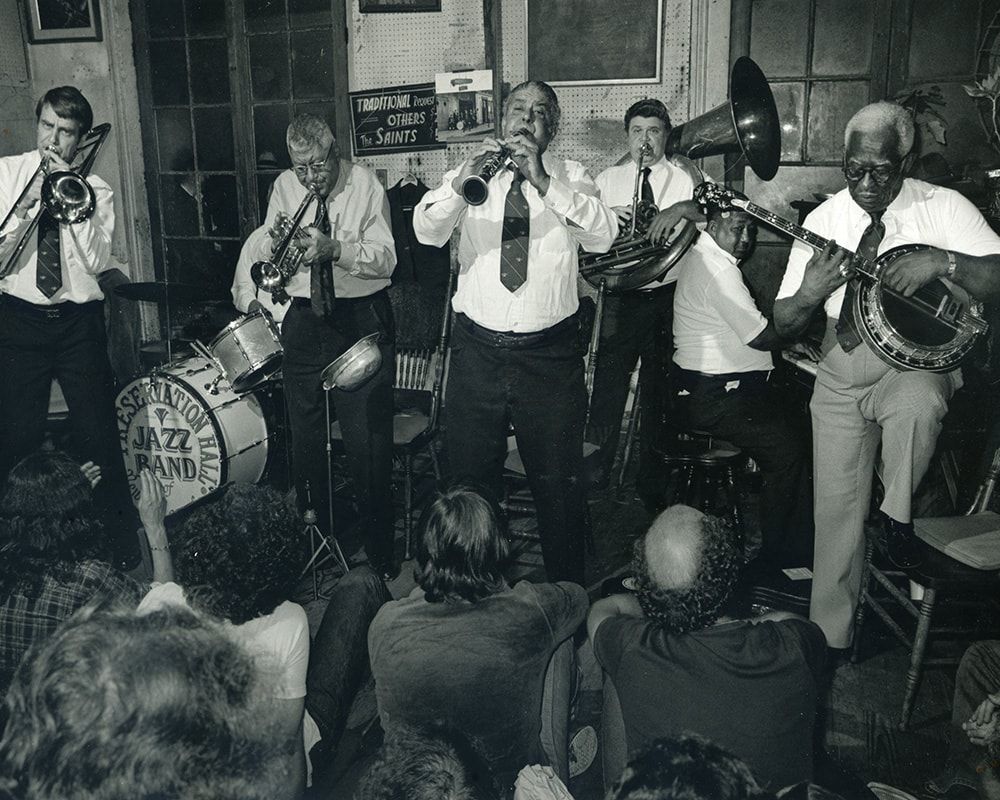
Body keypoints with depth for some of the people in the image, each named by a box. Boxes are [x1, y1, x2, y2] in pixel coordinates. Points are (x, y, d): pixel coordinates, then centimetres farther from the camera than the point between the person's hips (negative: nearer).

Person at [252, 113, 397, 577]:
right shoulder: (284, 187, 7)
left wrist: (334, 248, -26)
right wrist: (275, 244, -17)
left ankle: (380, 551, 6)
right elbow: (264, 261, 6)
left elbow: (385, 259, -11)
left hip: (362, 318, -4)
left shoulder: (364, 184, -3)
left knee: (368, 438, -5)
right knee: (304, 433, 10)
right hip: (305, 320, 4)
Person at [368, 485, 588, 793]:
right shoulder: (529, 612, -26)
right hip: (513, 777, -1)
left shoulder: (386, 625, -23)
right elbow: (579, 596, 0)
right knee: (561, 639, 14)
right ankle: (556, 770, 31)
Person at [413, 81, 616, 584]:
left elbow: (602, 236, -14)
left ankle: (567, 592, 27)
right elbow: (426, 231, -9)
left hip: (550, 354, -1)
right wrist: (462, 182, -25)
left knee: (559, 482, 8)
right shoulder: (471, 176, 7)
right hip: (477, 349, 1)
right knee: (470, 476, 13)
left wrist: (545, 183, -24)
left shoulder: (570, 178, 4)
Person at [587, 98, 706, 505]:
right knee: (608, 387, -3)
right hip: (621, 299, 0)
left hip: (670, 298, 0)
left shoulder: (685, 174, 6)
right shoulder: (608, 180, 11)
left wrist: (683, 207, -24)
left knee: (660, 391, 9)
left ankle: (654, 487, 23)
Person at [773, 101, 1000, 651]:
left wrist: (943, 261, -29)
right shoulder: (824, 221, -1)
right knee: (836, 508, 3)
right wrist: (807, 296, -23)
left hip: (916, 362, -2)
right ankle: (829, 639, 22)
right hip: (841, 373, 2)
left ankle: (899, 517, -11)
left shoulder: (944, 208, -5)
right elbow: (782, 326, -1)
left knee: (917, 401, -40)